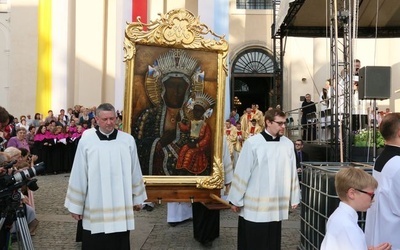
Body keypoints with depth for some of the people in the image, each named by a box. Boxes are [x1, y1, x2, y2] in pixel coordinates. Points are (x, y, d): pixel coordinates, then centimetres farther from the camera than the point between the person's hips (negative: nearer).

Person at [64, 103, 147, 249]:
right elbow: (78, 175, -2)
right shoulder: (86, 141, -5)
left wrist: (137, 198, 12)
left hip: (121, 206, 1)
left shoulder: (128, 140, 0)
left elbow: (135, 171, 7)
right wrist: (76, 206, 1)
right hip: (95, 206, -1)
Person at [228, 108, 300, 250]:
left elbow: (292, 173, 7)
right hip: (254, 205, -3)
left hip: (277, 205, 4)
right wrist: (236, 200, -3)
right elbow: (241, 173, -7)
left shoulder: (288, 144, 2)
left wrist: (294, 198, 11)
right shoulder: (252, 143, -10)